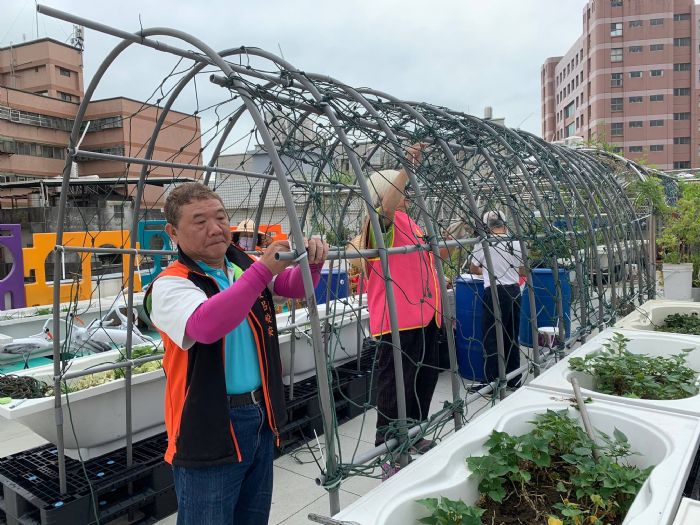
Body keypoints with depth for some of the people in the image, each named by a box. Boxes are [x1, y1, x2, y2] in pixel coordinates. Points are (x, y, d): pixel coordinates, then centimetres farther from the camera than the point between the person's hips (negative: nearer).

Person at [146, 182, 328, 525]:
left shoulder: (245, 264, 5)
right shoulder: (170, 285, -16)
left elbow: (296, 287, 8)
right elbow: (206, 326, -35)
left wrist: (311, 261, -13)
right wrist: (263, 270, -38)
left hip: (261, 419, 7)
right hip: (209, 431, -6)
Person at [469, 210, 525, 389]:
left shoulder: (483, 243, -6)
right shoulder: (516, 242, 5)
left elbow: (473, 269, 9)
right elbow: (523, 271, 13)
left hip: (495, 293, -5)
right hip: (514, 291, 5)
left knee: (492, 338, 1)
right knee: (512, 336, 14)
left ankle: (493, 382, 3)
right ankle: (514, 379, 24)